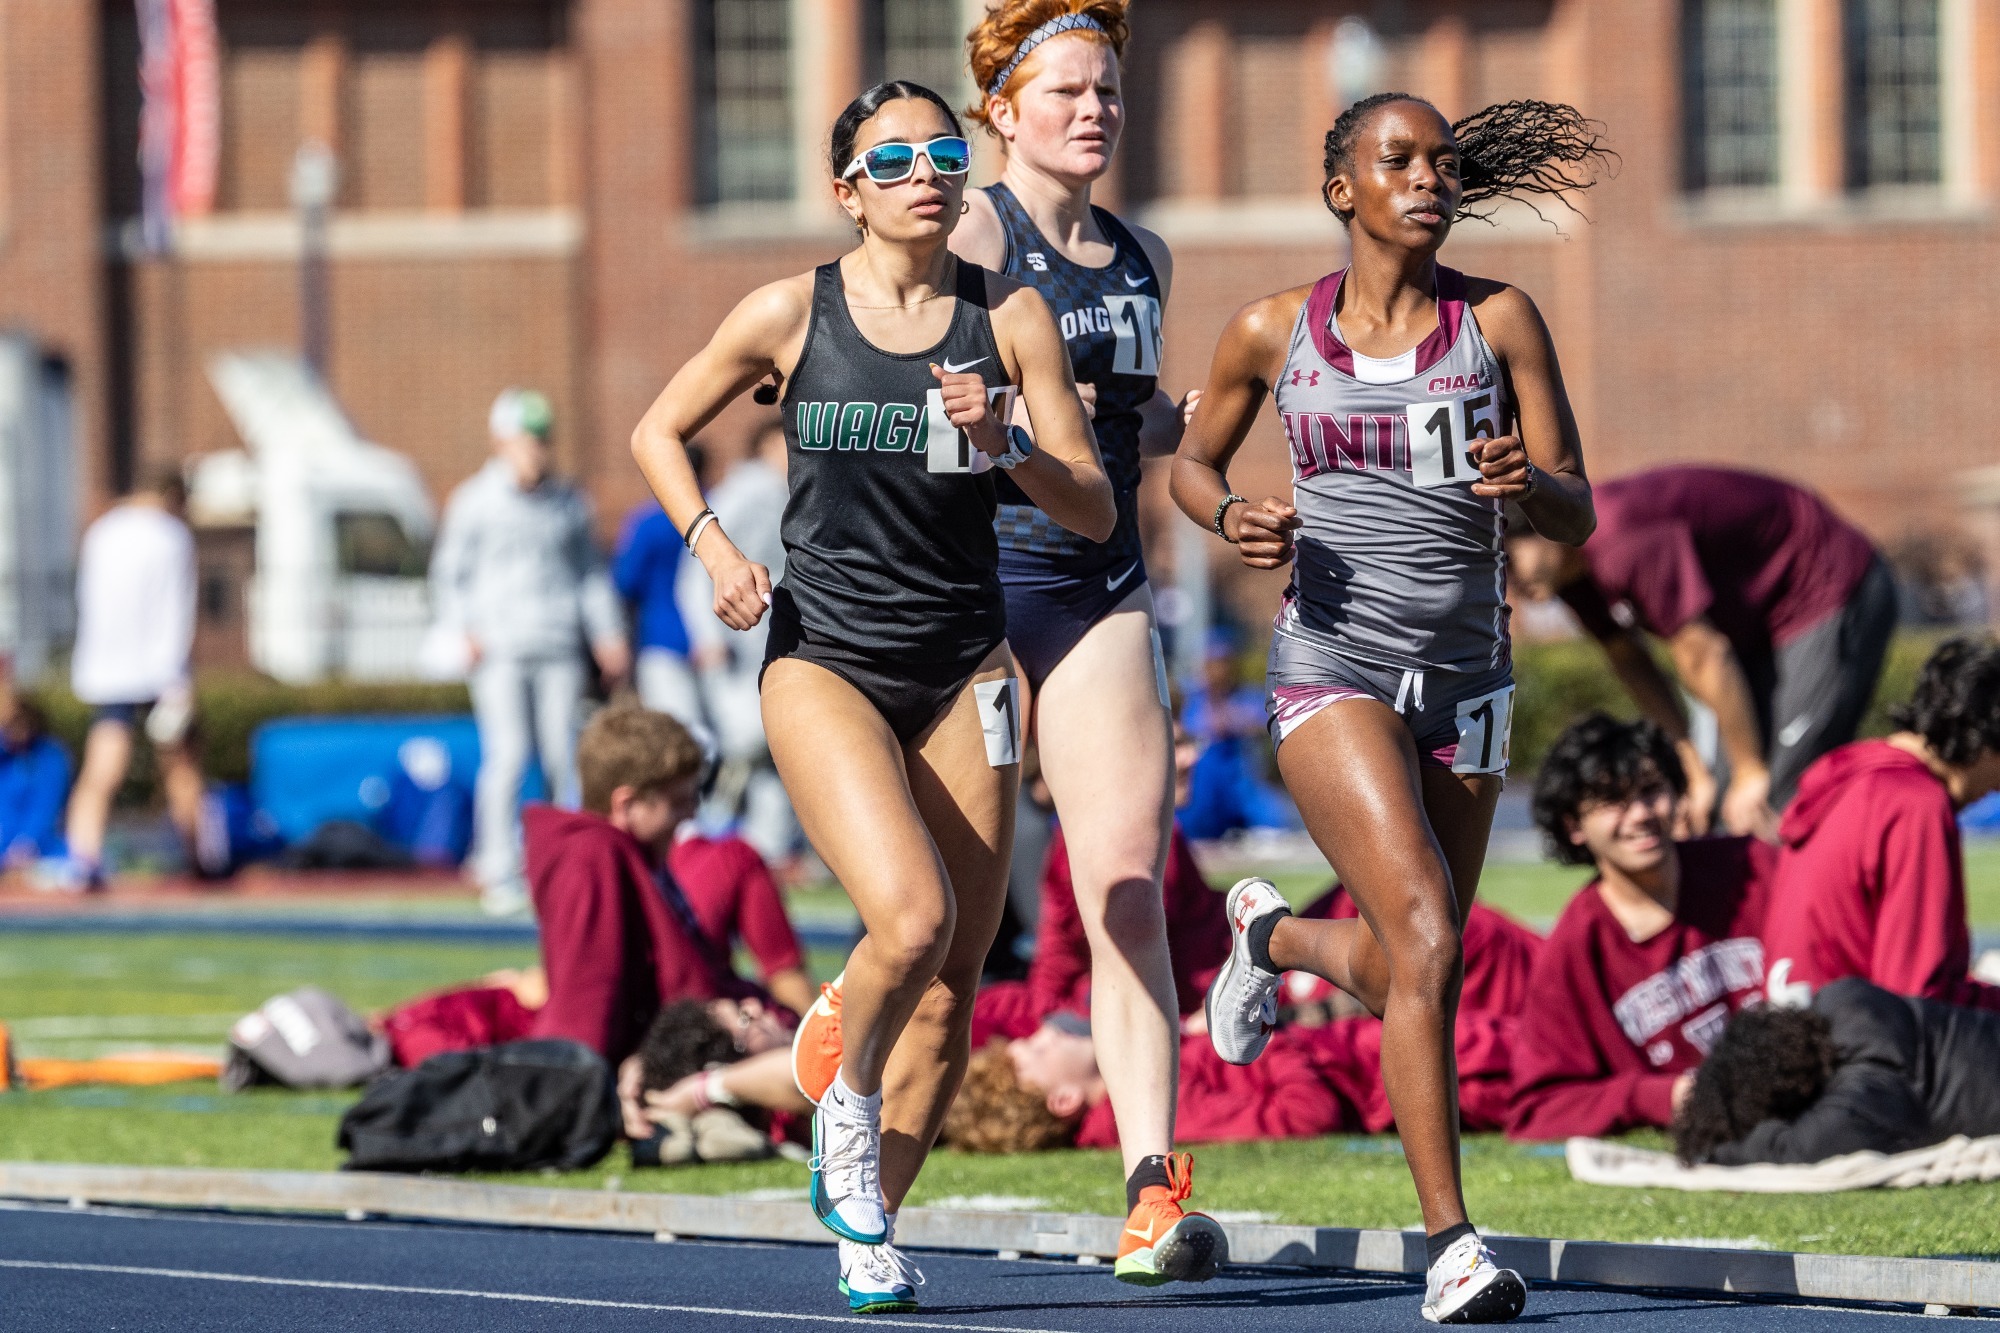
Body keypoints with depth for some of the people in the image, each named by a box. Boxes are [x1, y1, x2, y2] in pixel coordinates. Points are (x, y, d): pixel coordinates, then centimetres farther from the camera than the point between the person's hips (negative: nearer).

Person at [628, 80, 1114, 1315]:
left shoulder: (1010, 315, 1)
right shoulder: (793, 313, -3)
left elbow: (1096, 511, 1)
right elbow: (659, 432, 11)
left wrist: (1006, 445, -18)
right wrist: (712, 543, -6)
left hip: (964, 670, 3)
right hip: (824, 662, -3)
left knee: (953, 982, 1)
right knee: (912, 919, -24)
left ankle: (870, 1227, 20)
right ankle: (851, 1106, 6)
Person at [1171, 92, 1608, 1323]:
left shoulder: (1499, 321, -1)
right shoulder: (1273, 332, 0)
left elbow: (1579, 518, -2)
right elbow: (1193, 462, 16)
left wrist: (1526, 480, -25)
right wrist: (1233, 519, -7)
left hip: (1466, 682, 3)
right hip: (1334, 670, -3)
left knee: (1401, 976, 14)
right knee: (1429, 943, -21)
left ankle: (1272, 934, 49)